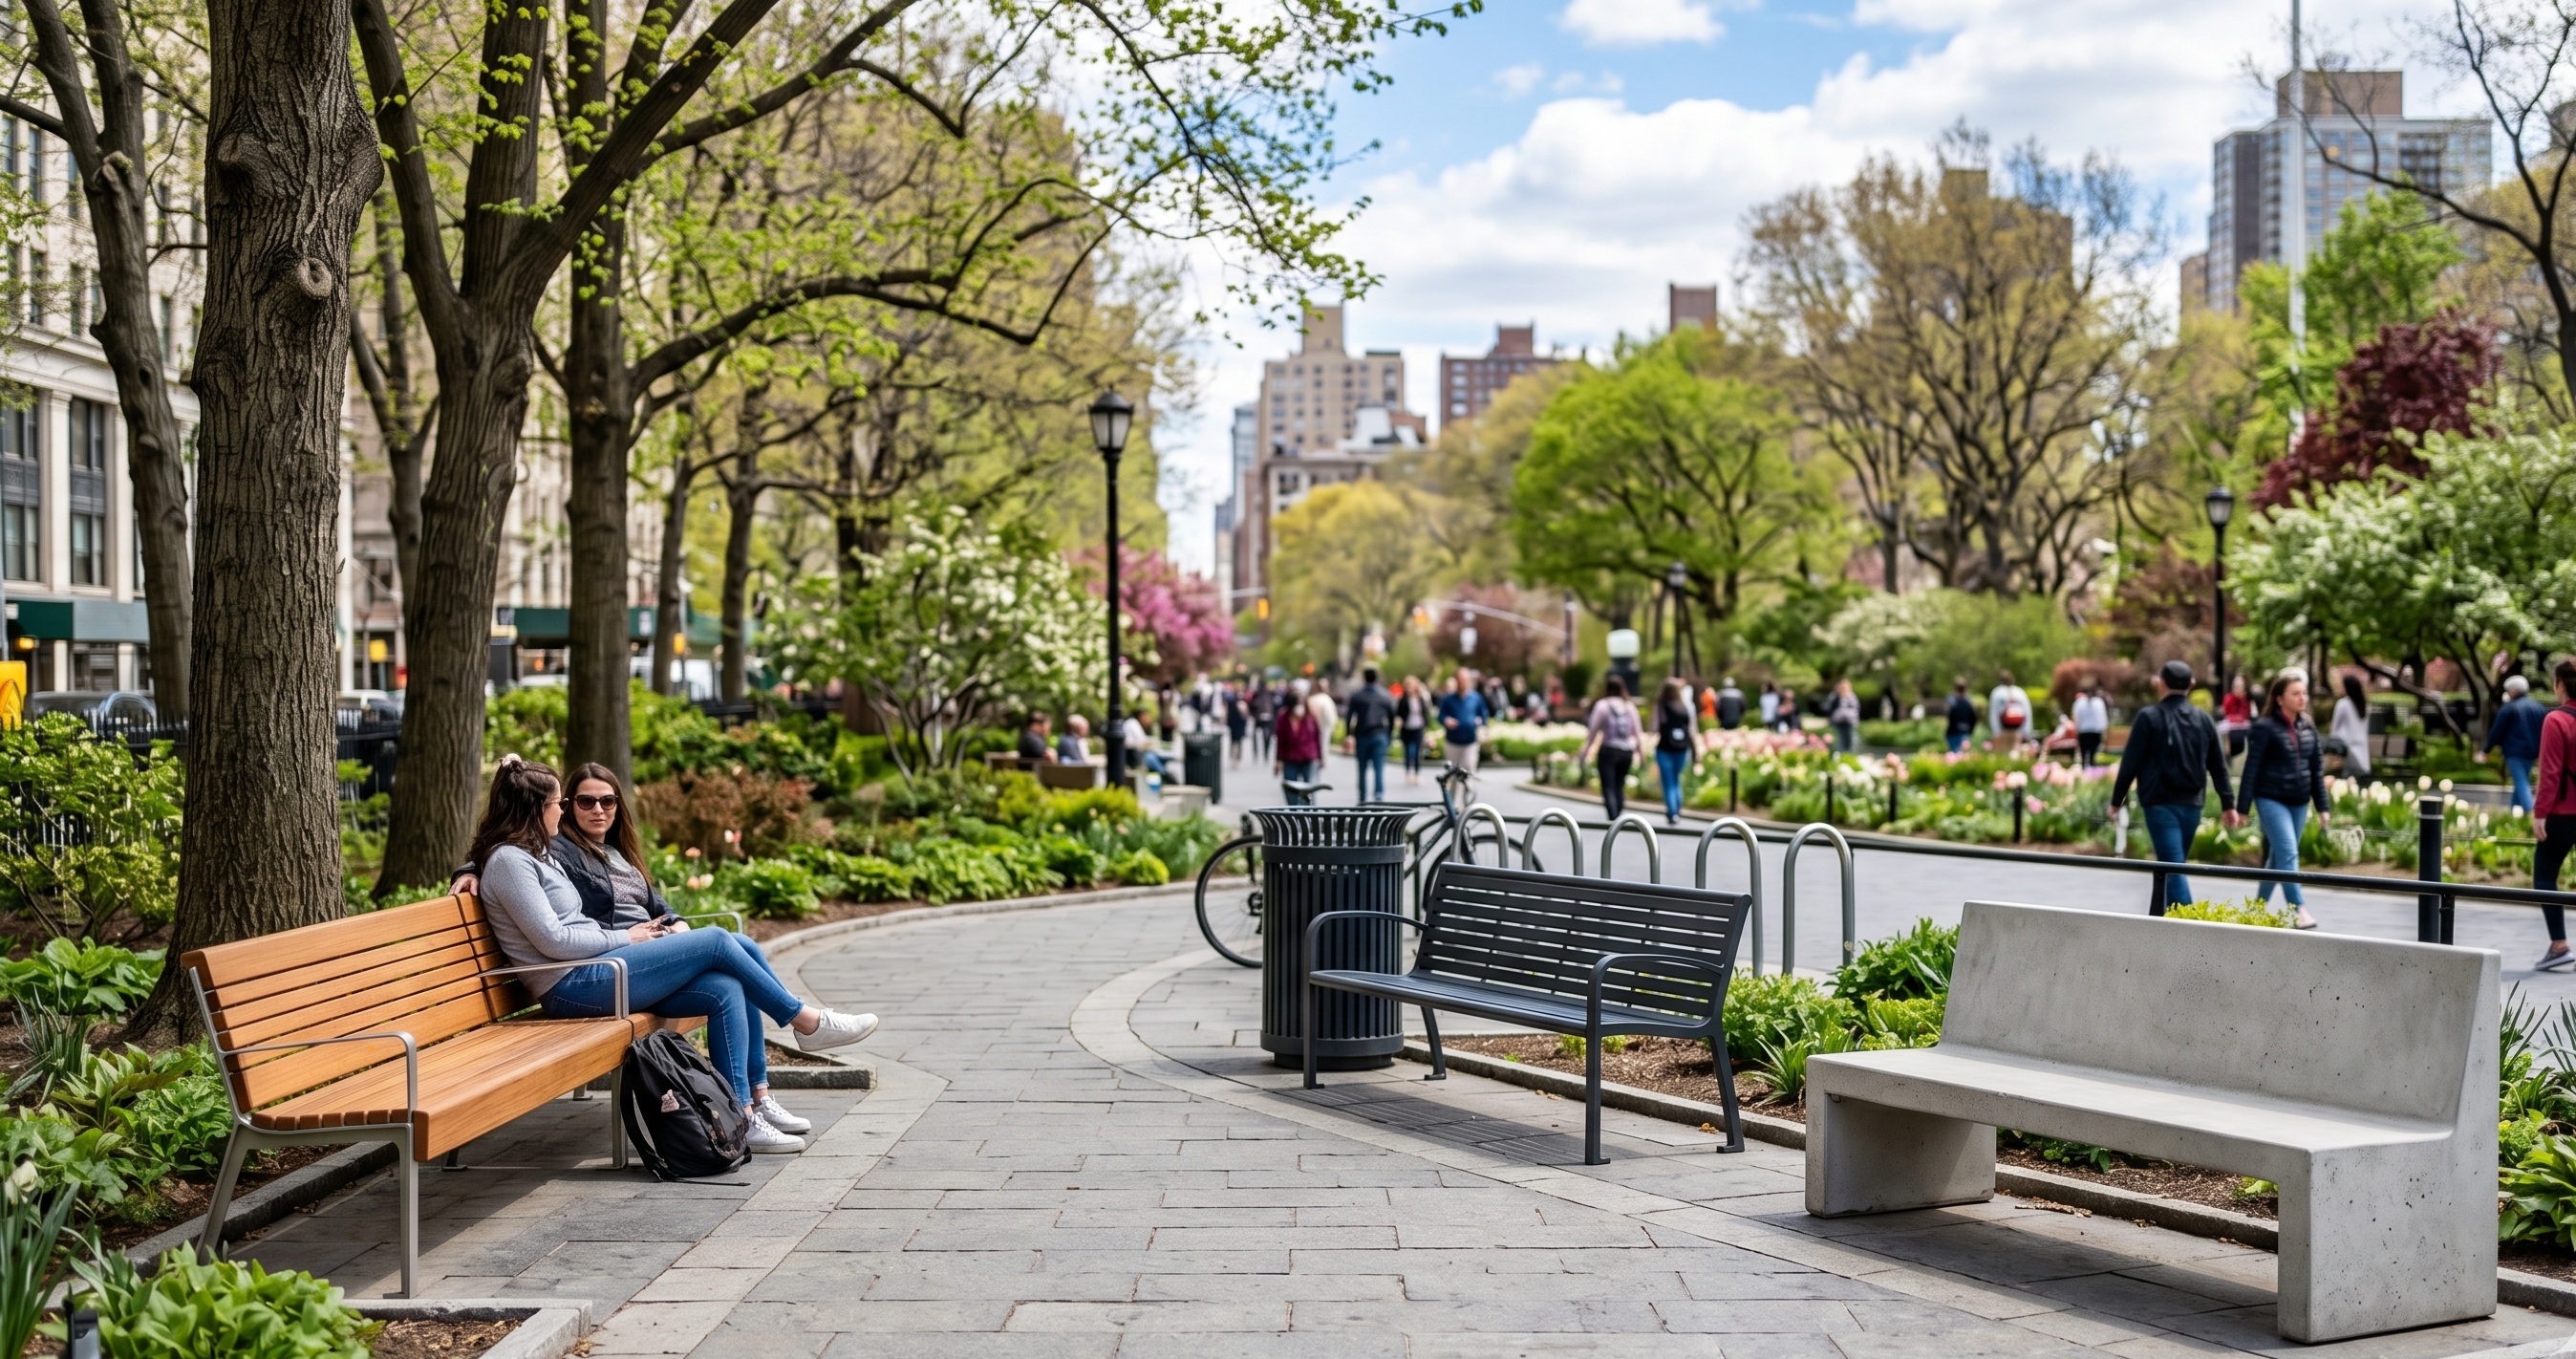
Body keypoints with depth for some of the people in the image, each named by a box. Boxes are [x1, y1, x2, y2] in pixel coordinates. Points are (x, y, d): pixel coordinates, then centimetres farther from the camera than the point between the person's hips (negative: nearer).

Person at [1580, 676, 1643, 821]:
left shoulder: (1602, 705, -2)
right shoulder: (1630, 707, 9)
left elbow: (1592, 731, -4)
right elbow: (1636, 732, 9)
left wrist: (1583, 754, 0)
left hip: (1609, 750, -4)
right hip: (1627, 752, 4)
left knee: (1608, 788, -4)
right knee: (1619, 786, 15)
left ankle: (1613, 819, -18)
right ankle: (1621, 818, 10)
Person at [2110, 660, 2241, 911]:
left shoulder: (2149, 717, -6)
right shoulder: (2203, 719, 9)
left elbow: (2130, 764, -6)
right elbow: (2219, 766, 12)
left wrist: (2117, 800, 3)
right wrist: (2227, 805, 18)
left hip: (2160, 804, -5)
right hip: (2191, 805, 5)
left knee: (2173, 868, -11)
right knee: (2173, 866, 17)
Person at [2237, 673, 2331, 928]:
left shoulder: (2308, 728, 9)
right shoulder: (2265, 728, -9)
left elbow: (2317, 769, 13)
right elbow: (2252, 769, -8)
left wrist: (2323, 806, 9)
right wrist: (2243, 807, -9)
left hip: (2299, 802, 6)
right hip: (2272, 800, -6)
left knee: (2278, 856, 12)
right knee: (2288, 854, -15)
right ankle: (2299, 911, -18)